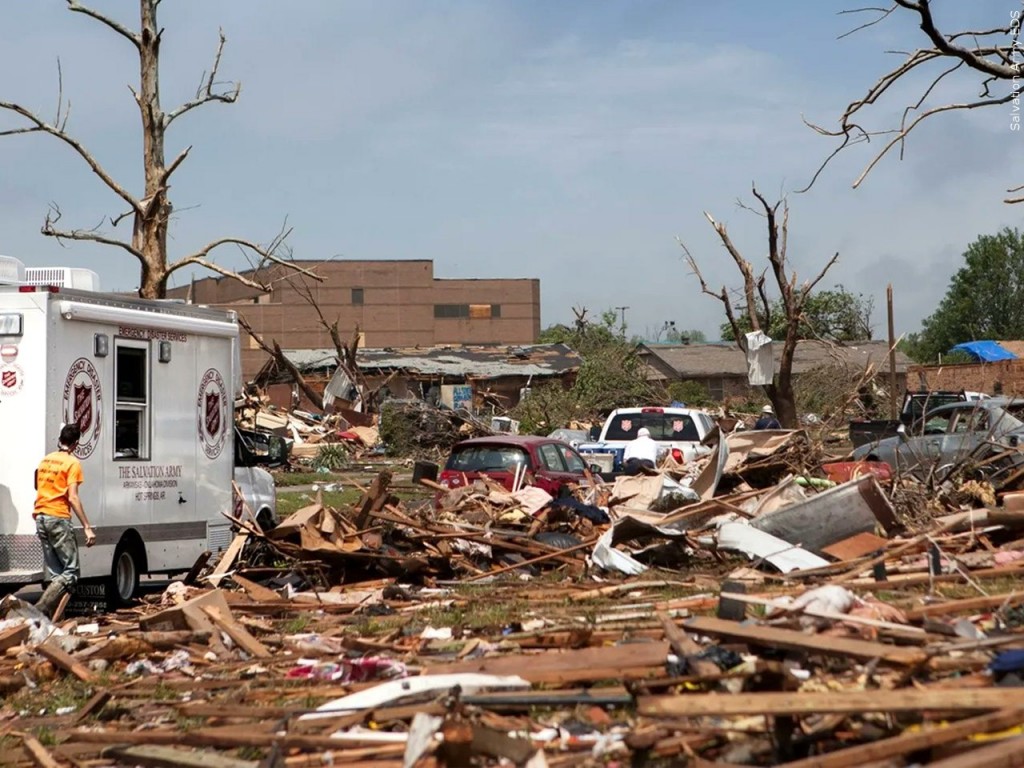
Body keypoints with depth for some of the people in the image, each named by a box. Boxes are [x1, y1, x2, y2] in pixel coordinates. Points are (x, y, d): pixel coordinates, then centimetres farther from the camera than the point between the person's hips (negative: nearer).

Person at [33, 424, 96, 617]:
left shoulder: (46, 460, 14)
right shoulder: (72, 463, -8)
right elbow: (72, 498, -15)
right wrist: (87, 528, -16)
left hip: (40, 518, 8)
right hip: (58, 518, -8)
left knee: (55, 574, 10)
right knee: (71, 573, -6)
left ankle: (51, 614, 0)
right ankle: (42, 608, -22)